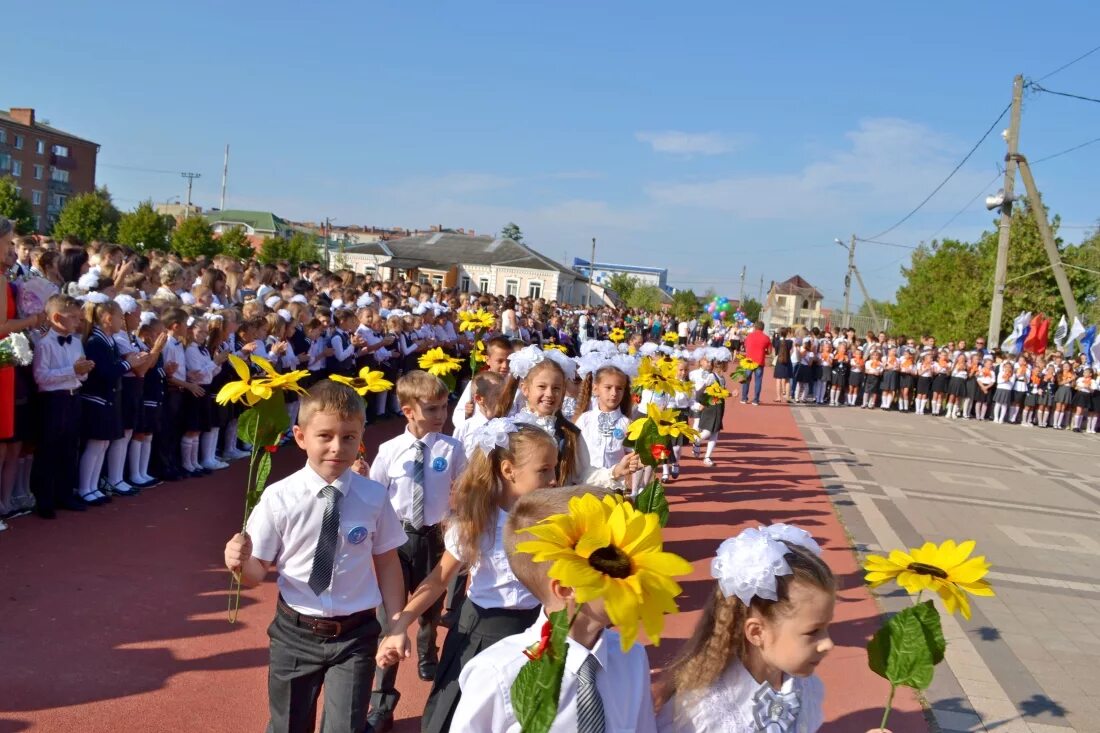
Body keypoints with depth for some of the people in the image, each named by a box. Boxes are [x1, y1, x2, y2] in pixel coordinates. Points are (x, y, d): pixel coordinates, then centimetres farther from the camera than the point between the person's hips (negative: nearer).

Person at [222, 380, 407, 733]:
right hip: (295, 632, 1)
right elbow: (258, 572, -7)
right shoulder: (279, 498, -13)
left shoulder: (373, 496, -11)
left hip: (355, 634, 0)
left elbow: (387, 562, -1)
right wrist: (240, 563, -29)